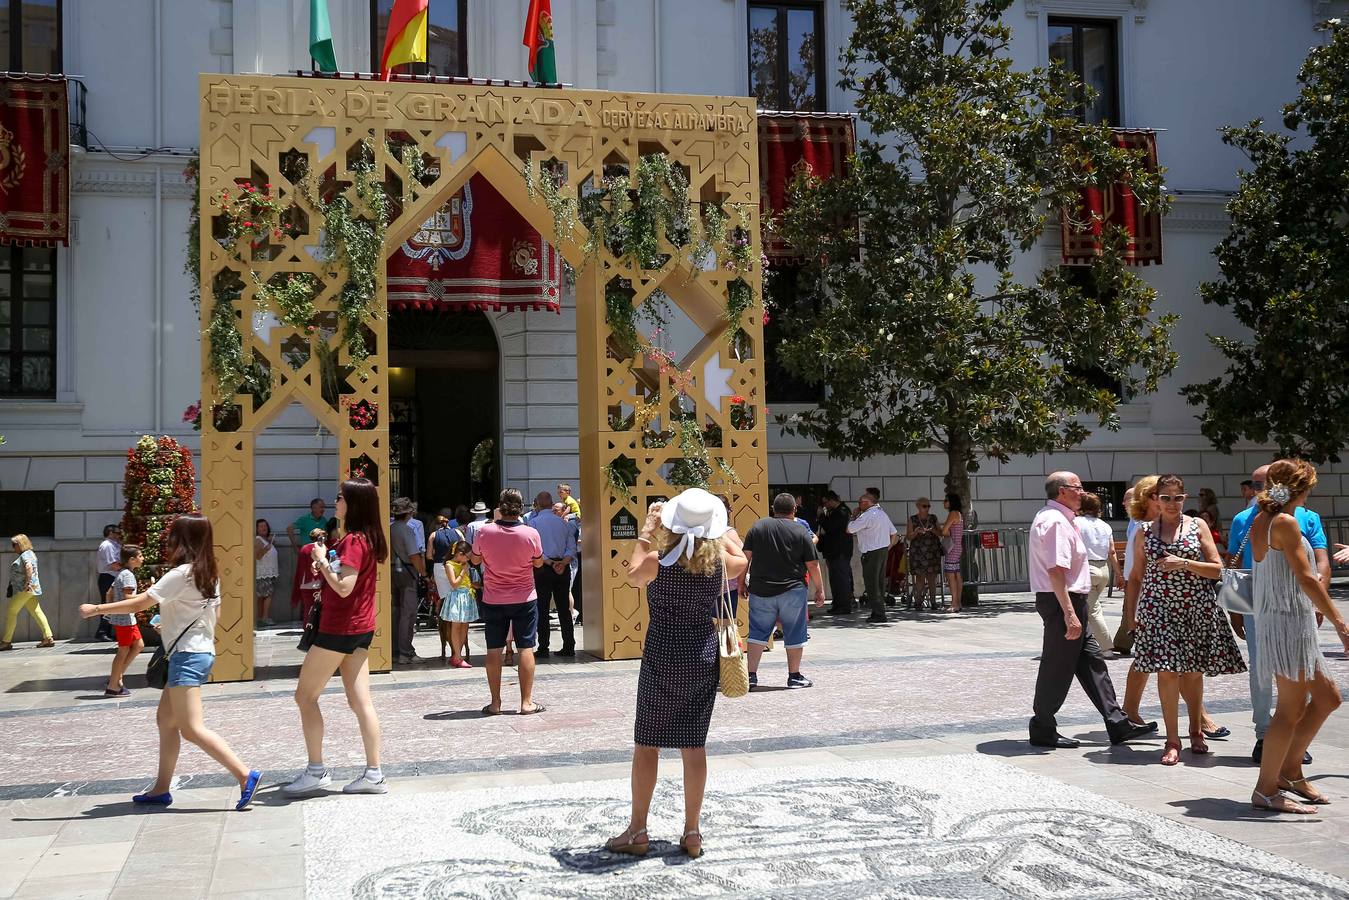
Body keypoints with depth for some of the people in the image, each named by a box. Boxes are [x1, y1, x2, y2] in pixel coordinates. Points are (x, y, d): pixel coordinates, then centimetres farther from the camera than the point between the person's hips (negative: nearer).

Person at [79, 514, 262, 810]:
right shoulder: (210, 574, 10)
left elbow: (139, 604, -14)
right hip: (202, 650, 10)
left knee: (191, 728, -10)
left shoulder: (180, 574, -15)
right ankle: (161, 789, 20)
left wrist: (96, 609, -3)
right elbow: (215, 614, 19)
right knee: (165, 719, 16)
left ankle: (245, 775, -17)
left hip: (187, 654, -10)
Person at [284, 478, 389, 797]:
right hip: (361, 629, 9)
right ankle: (374, 774, 7)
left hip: (340, 628, -9)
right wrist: (326, 568, 8)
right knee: (361, 702, 7)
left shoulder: (353, 541, -17)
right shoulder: (369, 538, 13)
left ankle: (316, 771, 4)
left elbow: (344, 587, -25)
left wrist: (323, 561, -14)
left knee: (305, 696, 2)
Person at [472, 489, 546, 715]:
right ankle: (526, 702, 5)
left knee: (494, 650, 8)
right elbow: (538, 562, 2)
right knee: (526, 648, 5)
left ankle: (495, 703, 11)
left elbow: (475, 560, 6)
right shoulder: (530, 534, -13)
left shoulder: (484, 532, -11)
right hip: (524, 598, -1)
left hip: (493, 601, 1)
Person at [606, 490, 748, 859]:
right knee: (694, 745, 9)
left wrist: (647, 531, 14)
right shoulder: (720, 561, -6)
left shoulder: (659, 561, -14)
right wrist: (714, 532, 23)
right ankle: (692, 833, 15)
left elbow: (633, 575, 8)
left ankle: (638, 831, 13)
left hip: (662, 662, -3)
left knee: (646, 745, 7)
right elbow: (741, 560, 19)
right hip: (705, 660, 3)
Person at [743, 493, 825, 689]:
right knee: (794, 635, 8)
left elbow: (745, 557, 2)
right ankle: (794, 676, 14)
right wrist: (819, 590, 8)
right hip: (792, 591, -2)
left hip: (760, 591, 2)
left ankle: (751, 675, 6)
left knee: (758, 633, 8)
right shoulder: (801, 532, -2)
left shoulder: (757, 527, 4)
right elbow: (813, 565, -1)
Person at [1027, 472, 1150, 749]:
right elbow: (1055, 570, -26)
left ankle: (1117, 724, 16)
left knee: (1091, 662, 12)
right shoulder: (1056, 522, -18)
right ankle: (1043, 731, 9)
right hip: (1062, 601, -11)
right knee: (1058, 667, -1)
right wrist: (1069, 614, -28)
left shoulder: (1053, 518, 17)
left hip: (1070, 601, 11)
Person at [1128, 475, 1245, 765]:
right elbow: (1136, 577, 13)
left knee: (1193, 671, 7)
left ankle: (1196, 730, 29)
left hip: (1196, 609, 0)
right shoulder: (1144, 533, 7)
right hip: (1158, 609, 0)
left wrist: (1184, 563, -14)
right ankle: (1172, 741, -1)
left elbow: (1217, 570, 0)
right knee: (1167, 670, -8)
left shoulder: (1198, 526, 5)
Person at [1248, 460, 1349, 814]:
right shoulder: (1285, 522, -15)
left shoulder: (1259, 521, 12)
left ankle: (1289, 770, 22)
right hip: (1289, 621, -10)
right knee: (1291, 709, -4)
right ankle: (1266, 790, 2)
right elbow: (1306, 578, -19)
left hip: (1277, 621, 10)